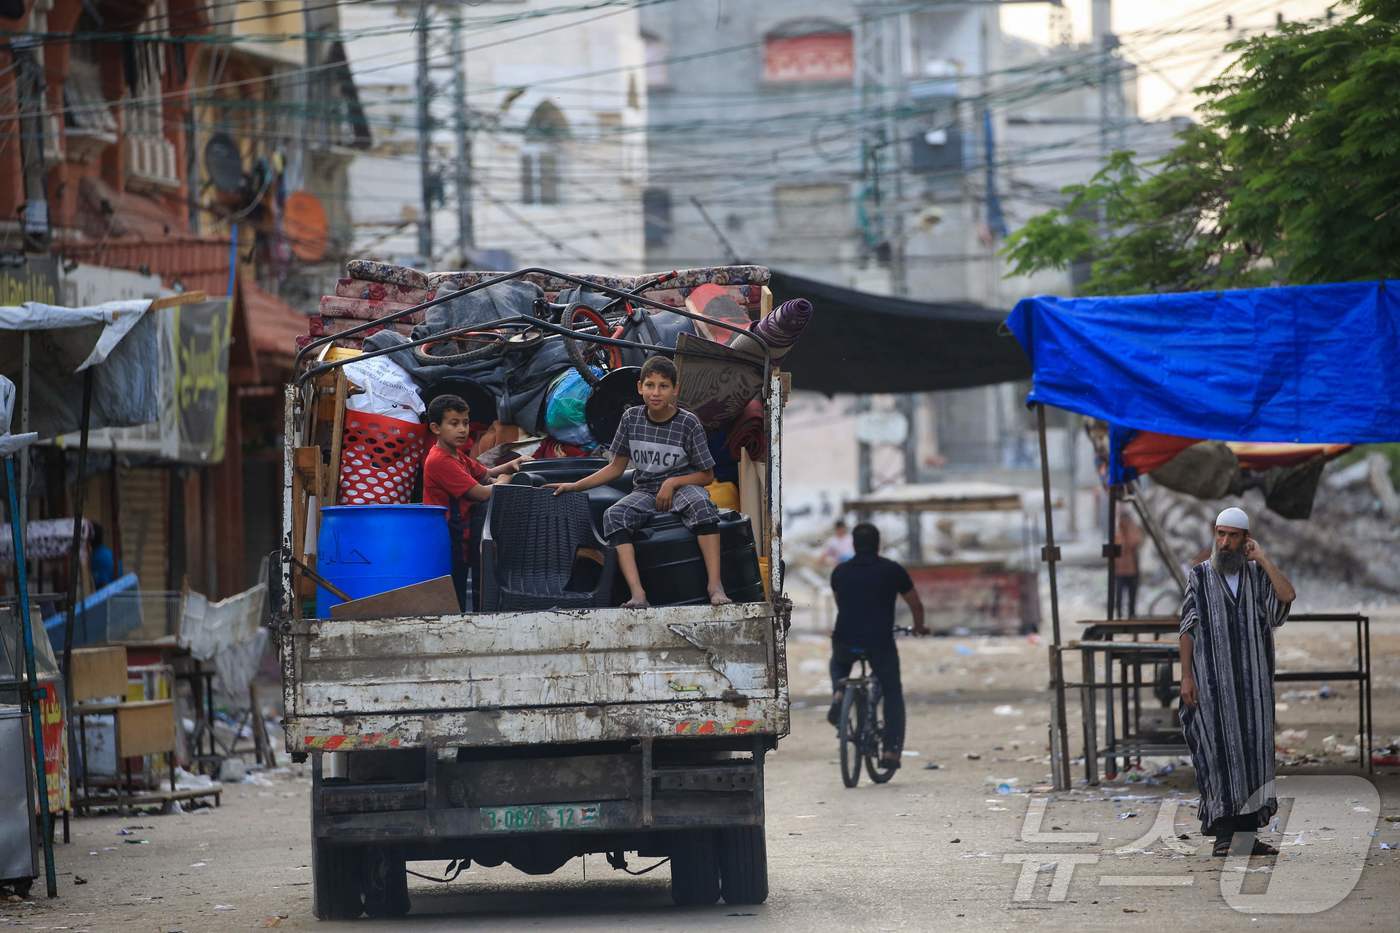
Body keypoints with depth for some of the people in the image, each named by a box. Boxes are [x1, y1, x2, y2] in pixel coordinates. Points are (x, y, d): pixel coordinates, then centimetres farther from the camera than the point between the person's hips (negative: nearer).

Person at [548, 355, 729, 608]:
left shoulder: (688, 423, -6)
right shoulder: (631, 418, 3)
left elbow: (707, 475, 1)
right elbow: (616, 467, 13)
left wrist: (672, 483, -14)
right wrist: (575, 486, 7)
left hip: (682, 486, -3)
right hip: (645, 491, 3)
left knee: (701, 503, -37)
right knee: (613, 516, -28)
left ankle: (714, 584, -39)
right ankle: (637, 592, -41)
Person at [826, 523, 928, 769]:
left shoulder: (840, 572, 10)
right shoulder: (892, 570, 2)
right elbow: (916, 605, 10)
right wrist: (919, 627, 30)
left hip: (845, 640, 2)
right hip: (880, 642, -2)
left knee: (838, 663, 37)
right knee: (893, 695, 15)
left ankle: (837, 694, 7)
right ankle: (891, 750, 6)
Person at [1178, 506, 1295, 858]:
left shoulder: (1258, 575, 7)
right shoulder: (1199, 576, 2)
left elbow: (1287, 595, -13)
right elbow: (1188, 629, 0)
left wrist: (1262, 557, -8)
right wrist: (1186, 677, -8)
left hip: (1252, 682, 3)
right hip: (1212, 681, -3)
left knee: (1251, 754, 3)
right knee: (1218, 752, -6)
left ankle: (1247, 833, 8)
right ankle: (1222, 835, -6)